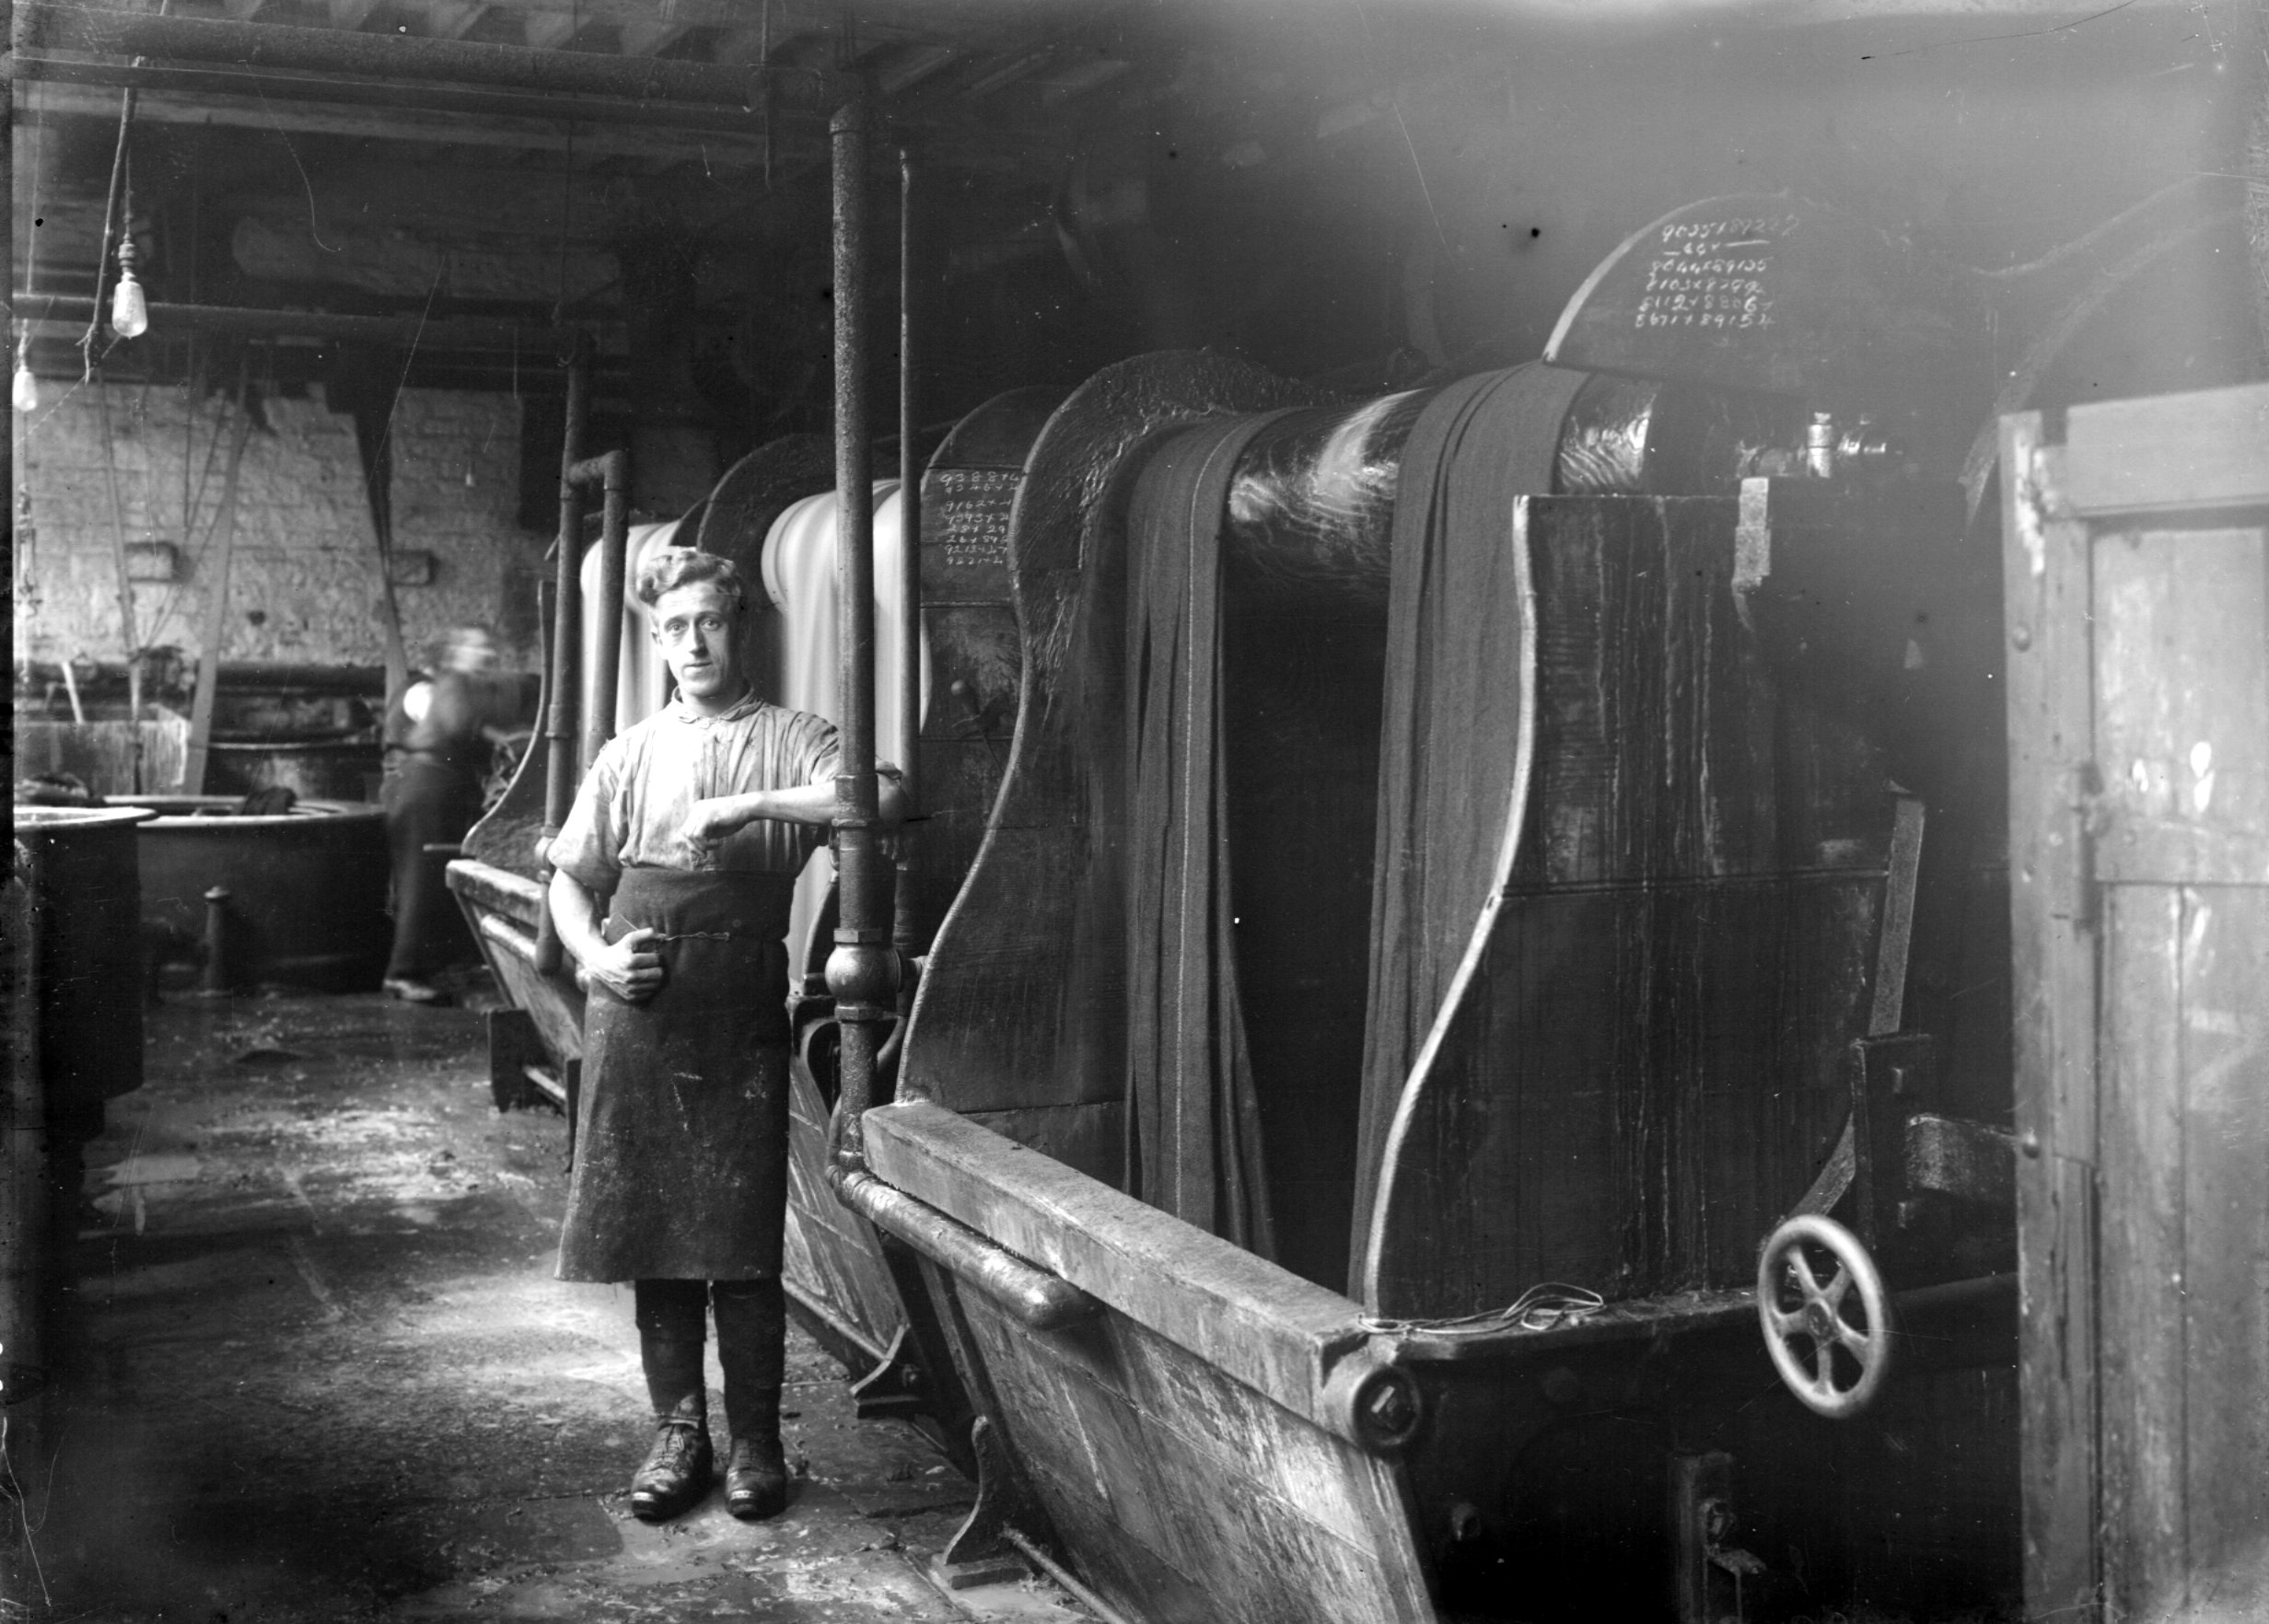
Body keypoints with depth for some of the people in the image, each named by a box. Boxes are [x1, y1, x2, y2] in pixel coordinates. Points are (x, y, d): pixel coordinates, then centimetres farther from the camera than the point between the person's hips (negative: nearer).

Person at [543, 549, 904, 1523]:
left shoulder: (786, 741, 3)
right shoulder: (630, 754, 14)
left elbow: (884, 799, -16)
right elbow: (570, 878, 18)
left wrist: (751, 806, -22)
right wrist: (597, 956, -2)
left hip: (740, 1023, -3)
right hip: (636, 1019, 3)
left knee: (742, 1242, -1)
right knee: (649, 1234, 7)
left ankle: (755, 1443, 12)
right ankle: (678, 1431, 19)